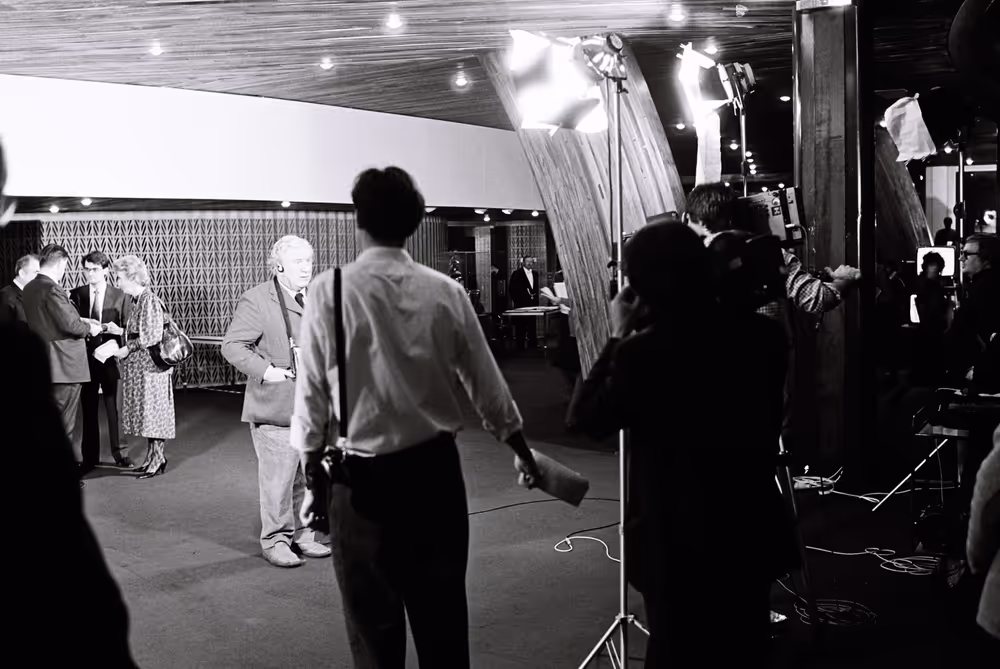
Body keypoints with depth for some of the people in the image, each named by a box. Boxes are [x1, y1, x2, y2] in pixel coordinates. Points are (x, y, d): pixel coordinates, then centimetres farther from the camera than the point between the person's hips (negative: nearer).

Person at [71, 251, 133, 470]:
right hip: (86, 358, 2)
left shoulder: (120, 296, -1)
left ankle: (120, 453, 17)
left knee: (115, 407, 4)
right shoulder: (76, 294, 5)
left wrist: (118, 331, -20)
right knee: (88, 409, 8)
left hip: (111, 358, -2)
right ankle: (90, 457, 17)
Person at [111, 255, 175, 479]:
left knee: (152, 411, -2)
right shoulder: (138, 300, 12)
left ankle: (157, 460, 5)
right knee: (146, 412, 12)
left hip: (150, 366, -9)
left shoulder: (149, 300, -15)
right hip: (139, 366, 9)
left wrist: (127, 349, -15)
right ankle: (154, 458, 19)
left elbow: (152, 336, -20)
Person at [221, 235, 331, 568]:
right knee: (278, 478, -3)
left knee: (309, 476, 14)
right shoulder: (257, 300, -7)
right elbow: (232, 345, -11)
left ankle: (302, 535, 27)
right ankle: (275, 540, 11)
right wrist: (265, 371, -20)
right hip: (276, 407, -6)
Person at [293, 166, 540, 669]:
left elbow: (313, 396, -7)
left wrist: (314, 482, 6)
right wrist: (523, 453, 20)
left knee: (376, 623, 10)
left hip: (364, 477, -2)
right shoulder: (447, 292, -3)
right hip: (436, 469, 3)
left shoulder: (331, 290, -10)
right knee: (443, 614, 15)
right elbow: (487, 385, 5)